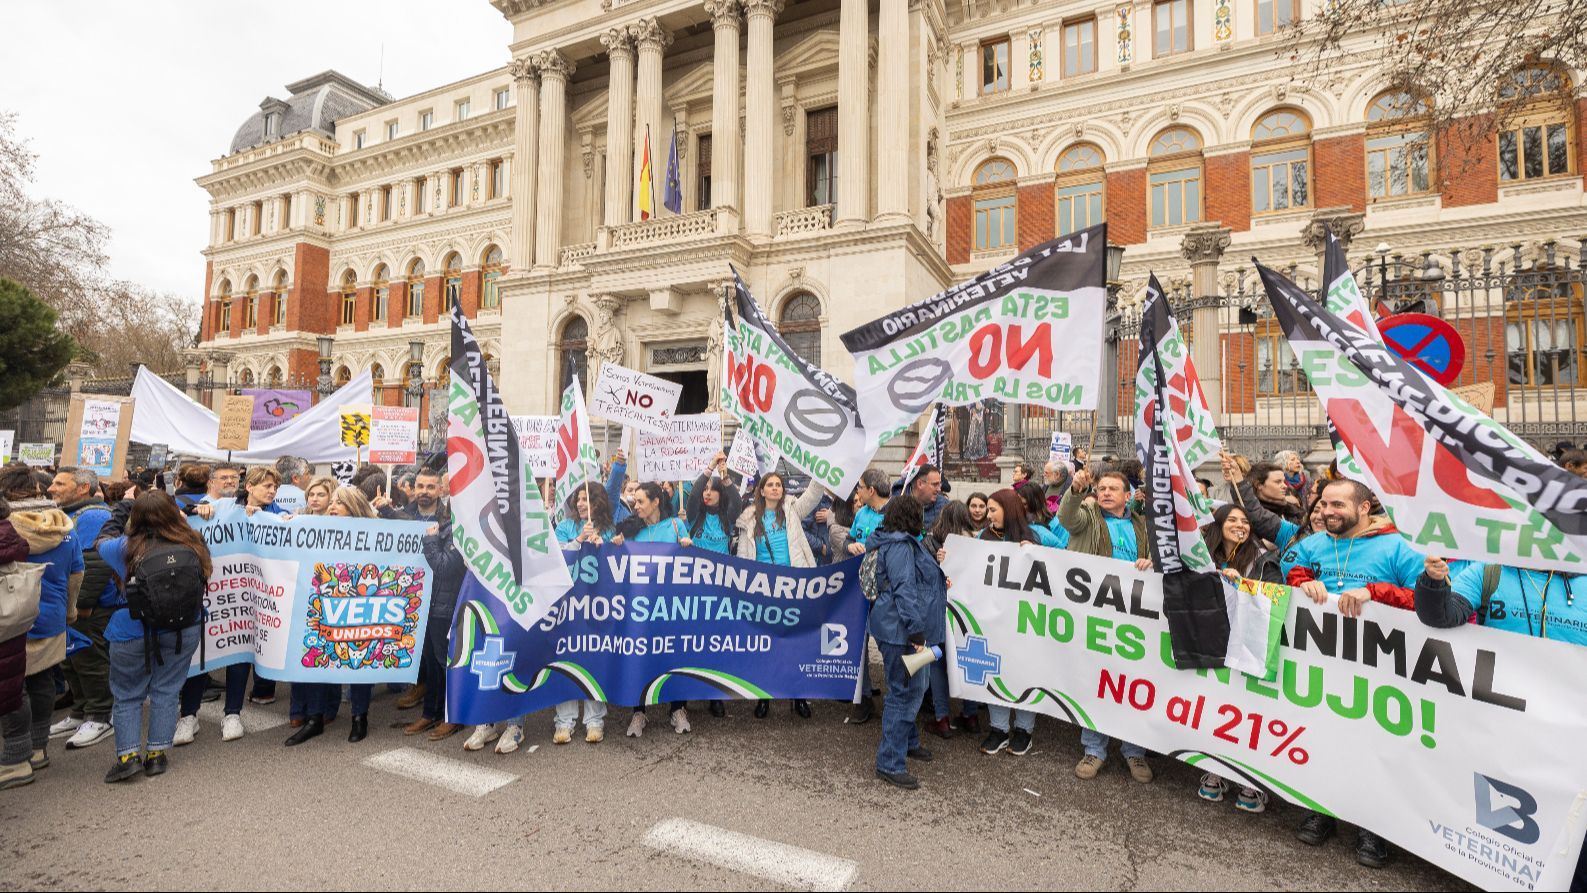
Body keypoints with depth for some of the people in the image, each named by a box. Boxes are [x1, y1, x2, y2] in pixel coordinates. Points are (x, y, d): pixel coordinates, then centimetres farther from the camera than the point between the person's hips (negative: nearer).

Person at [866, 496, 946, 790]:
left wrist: (937, 582, 26)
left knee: (917, 686, 23)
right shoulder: (901, 547, -18)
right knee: (905, 691, -5)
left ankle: (907, 741, 40)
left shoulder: (905, 544, 15)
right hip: (901, 631, -11)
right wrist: (916, 632, -25)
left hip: (903, 631, 11)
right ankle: (890, 763, 4)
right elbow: (904, 591, -24)